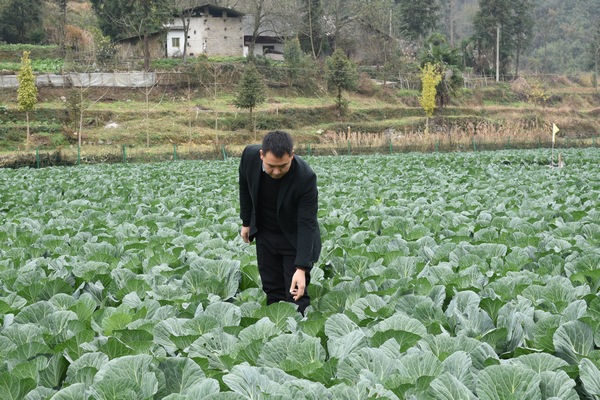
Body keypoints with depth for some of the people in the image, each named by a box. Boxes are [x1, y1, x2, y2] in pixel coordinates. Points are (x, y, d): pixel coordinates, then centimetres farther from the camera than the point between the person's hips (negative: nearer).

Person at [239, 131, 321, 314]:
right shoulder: (250, 155, -21)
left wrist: (301, 268, -35)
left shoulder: (305, 177, -32)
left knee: (296, 294, -2)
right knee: (273, 291, 9)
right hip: (265, 233, 4)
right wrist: (246, 222, 8)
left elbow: (307, 224, -29)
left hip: (294, 238, -3)